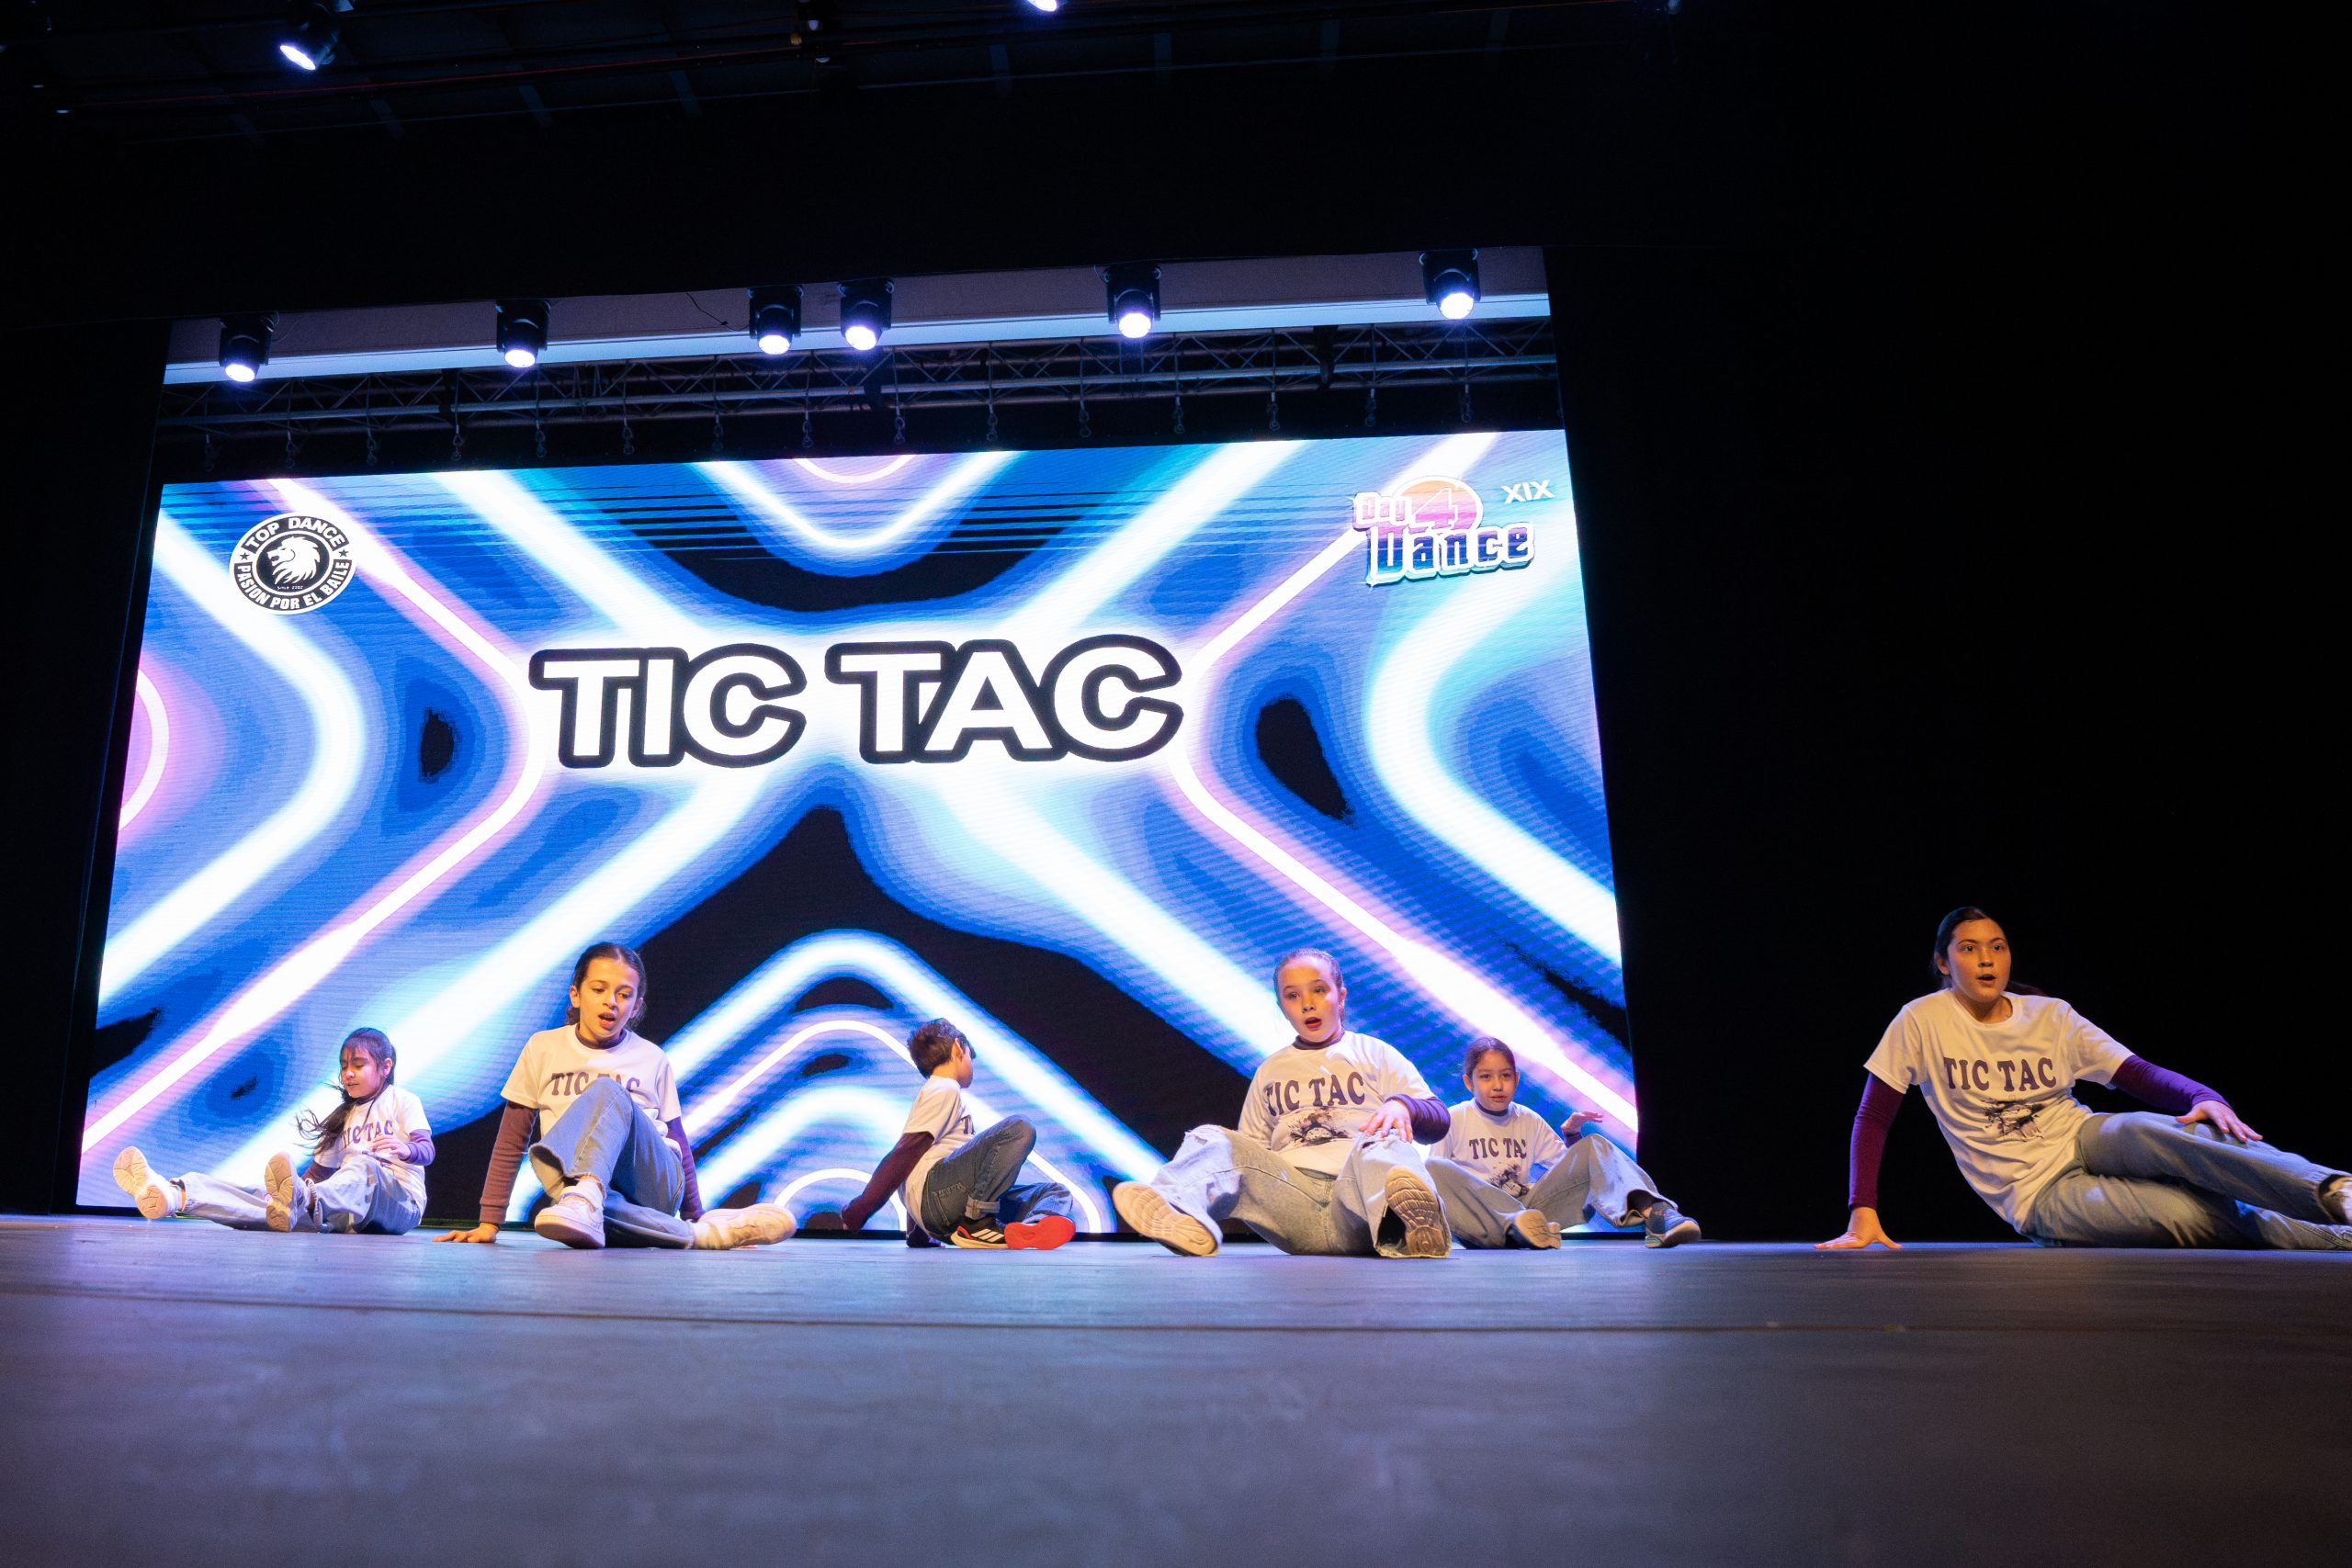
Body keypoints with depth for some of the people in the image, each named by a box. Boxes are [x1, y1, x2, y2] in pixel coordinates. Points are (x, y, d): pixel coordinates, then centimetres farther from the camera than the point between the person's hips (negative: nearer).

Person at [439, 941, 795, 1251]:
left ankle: (584, 1198, -52)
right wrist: (489, 1224, 6)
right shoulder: (543, 1049, 9)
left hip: (653, 1185, 0)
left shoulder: (653, 1060, 10)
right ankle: (711, 1232, -36)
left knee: (607, 1090, -30)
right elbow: (511, 1144, 11)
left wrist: (695, 1215, 12)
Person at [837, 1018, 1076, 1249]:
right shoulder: (946, 1089, 1)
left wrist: (917, 1234, 37)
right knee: (1019, 1129, -22)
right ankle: (975, 1224, -25)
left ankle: (1029, 1228, -33)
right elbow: (904, 1153, -7)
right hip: (934, 1188, -9)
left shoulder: (934, 1091, 31)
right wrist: (858, 1211, -12)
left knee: (1056, 1191, 2)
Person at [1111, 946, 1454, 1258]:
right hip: (1293, 1189, 3)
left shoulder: (1375, 1054, 19)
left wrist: (1401, 1104, -14)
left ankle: (1403, 1219, -68)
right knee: (1211, 1140, -19)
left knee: (1385, 1143, -34)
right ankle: (1178, 1211, -52)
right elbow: (1252, 1147, 28)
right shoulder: (1270, 1072, 28)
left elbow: (1439, 1121, 10)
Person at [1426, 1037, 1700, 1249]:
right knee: (1434, 1169, -35)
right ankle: (1515, 1223, -48)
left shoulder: (1529, 1121, 15)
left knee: (1593, 1146, -6)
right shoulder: (1453, 1120, 2)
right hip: (1479, 1222, -4)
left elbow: (1567, 1168, 17)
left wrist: (1572, 1136, 0)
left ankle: (1651, 1212, -33)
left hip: (1526, 1206, 4)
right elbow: (1436, 1180, 0)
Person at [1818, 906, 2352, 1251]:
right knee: (2202, 1217, -31)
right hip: (2039, 1197, -3)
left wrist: (2207, 1099, -25)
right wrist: (1863, 1214, -18)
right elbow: (1872, 1120, -8)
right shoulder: (1921, 1022, -7)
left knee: (2155, 1131, -33)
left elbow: (2140, 1074, -1)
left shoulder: (2051, 1016, 5)